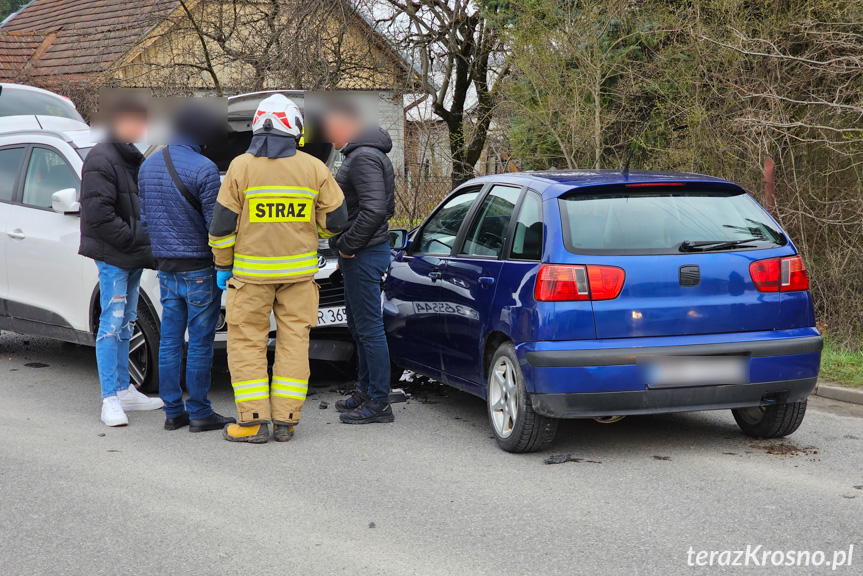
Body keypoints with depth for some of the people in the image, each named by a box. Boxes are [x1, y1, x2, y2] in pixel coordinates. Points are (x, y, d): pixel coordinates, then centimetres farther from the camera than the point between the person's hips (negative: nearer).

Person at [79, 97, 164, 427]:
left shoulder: (132, 158, 17)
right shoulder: (101, 160, -13)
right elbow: (99, 215, -20)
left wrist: (145, 244, 7)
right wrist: (137, 241, -19)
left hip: (133, 256, 9)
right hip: (111, 256, -9)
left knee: (125, 325, 14)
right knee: (112, 325, -8)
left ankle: (124, 391, 21)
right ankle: (110, 399, -6)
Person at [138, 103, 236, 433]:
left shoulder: (148, 166, 9)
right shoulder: (203, 169, -15)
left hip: (166, 267, 7)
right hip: (199, 268, -7)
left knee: (170, 339, 10)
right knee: (200, 341, 0)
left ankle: (173, 411, 14)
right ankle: (199, 413, 5)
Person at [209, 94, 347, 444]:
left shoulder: (241, 167, -6)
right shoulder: (314, 168, -1)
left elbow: (223, 223, -5)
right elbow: (335, 220, 2)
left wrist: (223, 265, 8)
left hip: (252, 271, -2)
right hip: (299, 270, 2)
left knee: (246, 342, 5)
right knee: (293, 340, 8)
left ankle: (253, 420, 0)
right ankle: (285, 420, 7)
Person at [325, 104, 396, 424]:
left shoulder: (364, 157, -18)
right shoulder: (359, 154, 17)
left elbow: (374, 209, -27)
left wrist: (347, 245, -18)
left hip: (363, 255, -11)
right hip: (360, 254, 11)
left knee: (369, 328, -7)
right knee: (358, 326, 19)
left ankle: (379, 403, -2)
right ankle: (365, 392, 30)